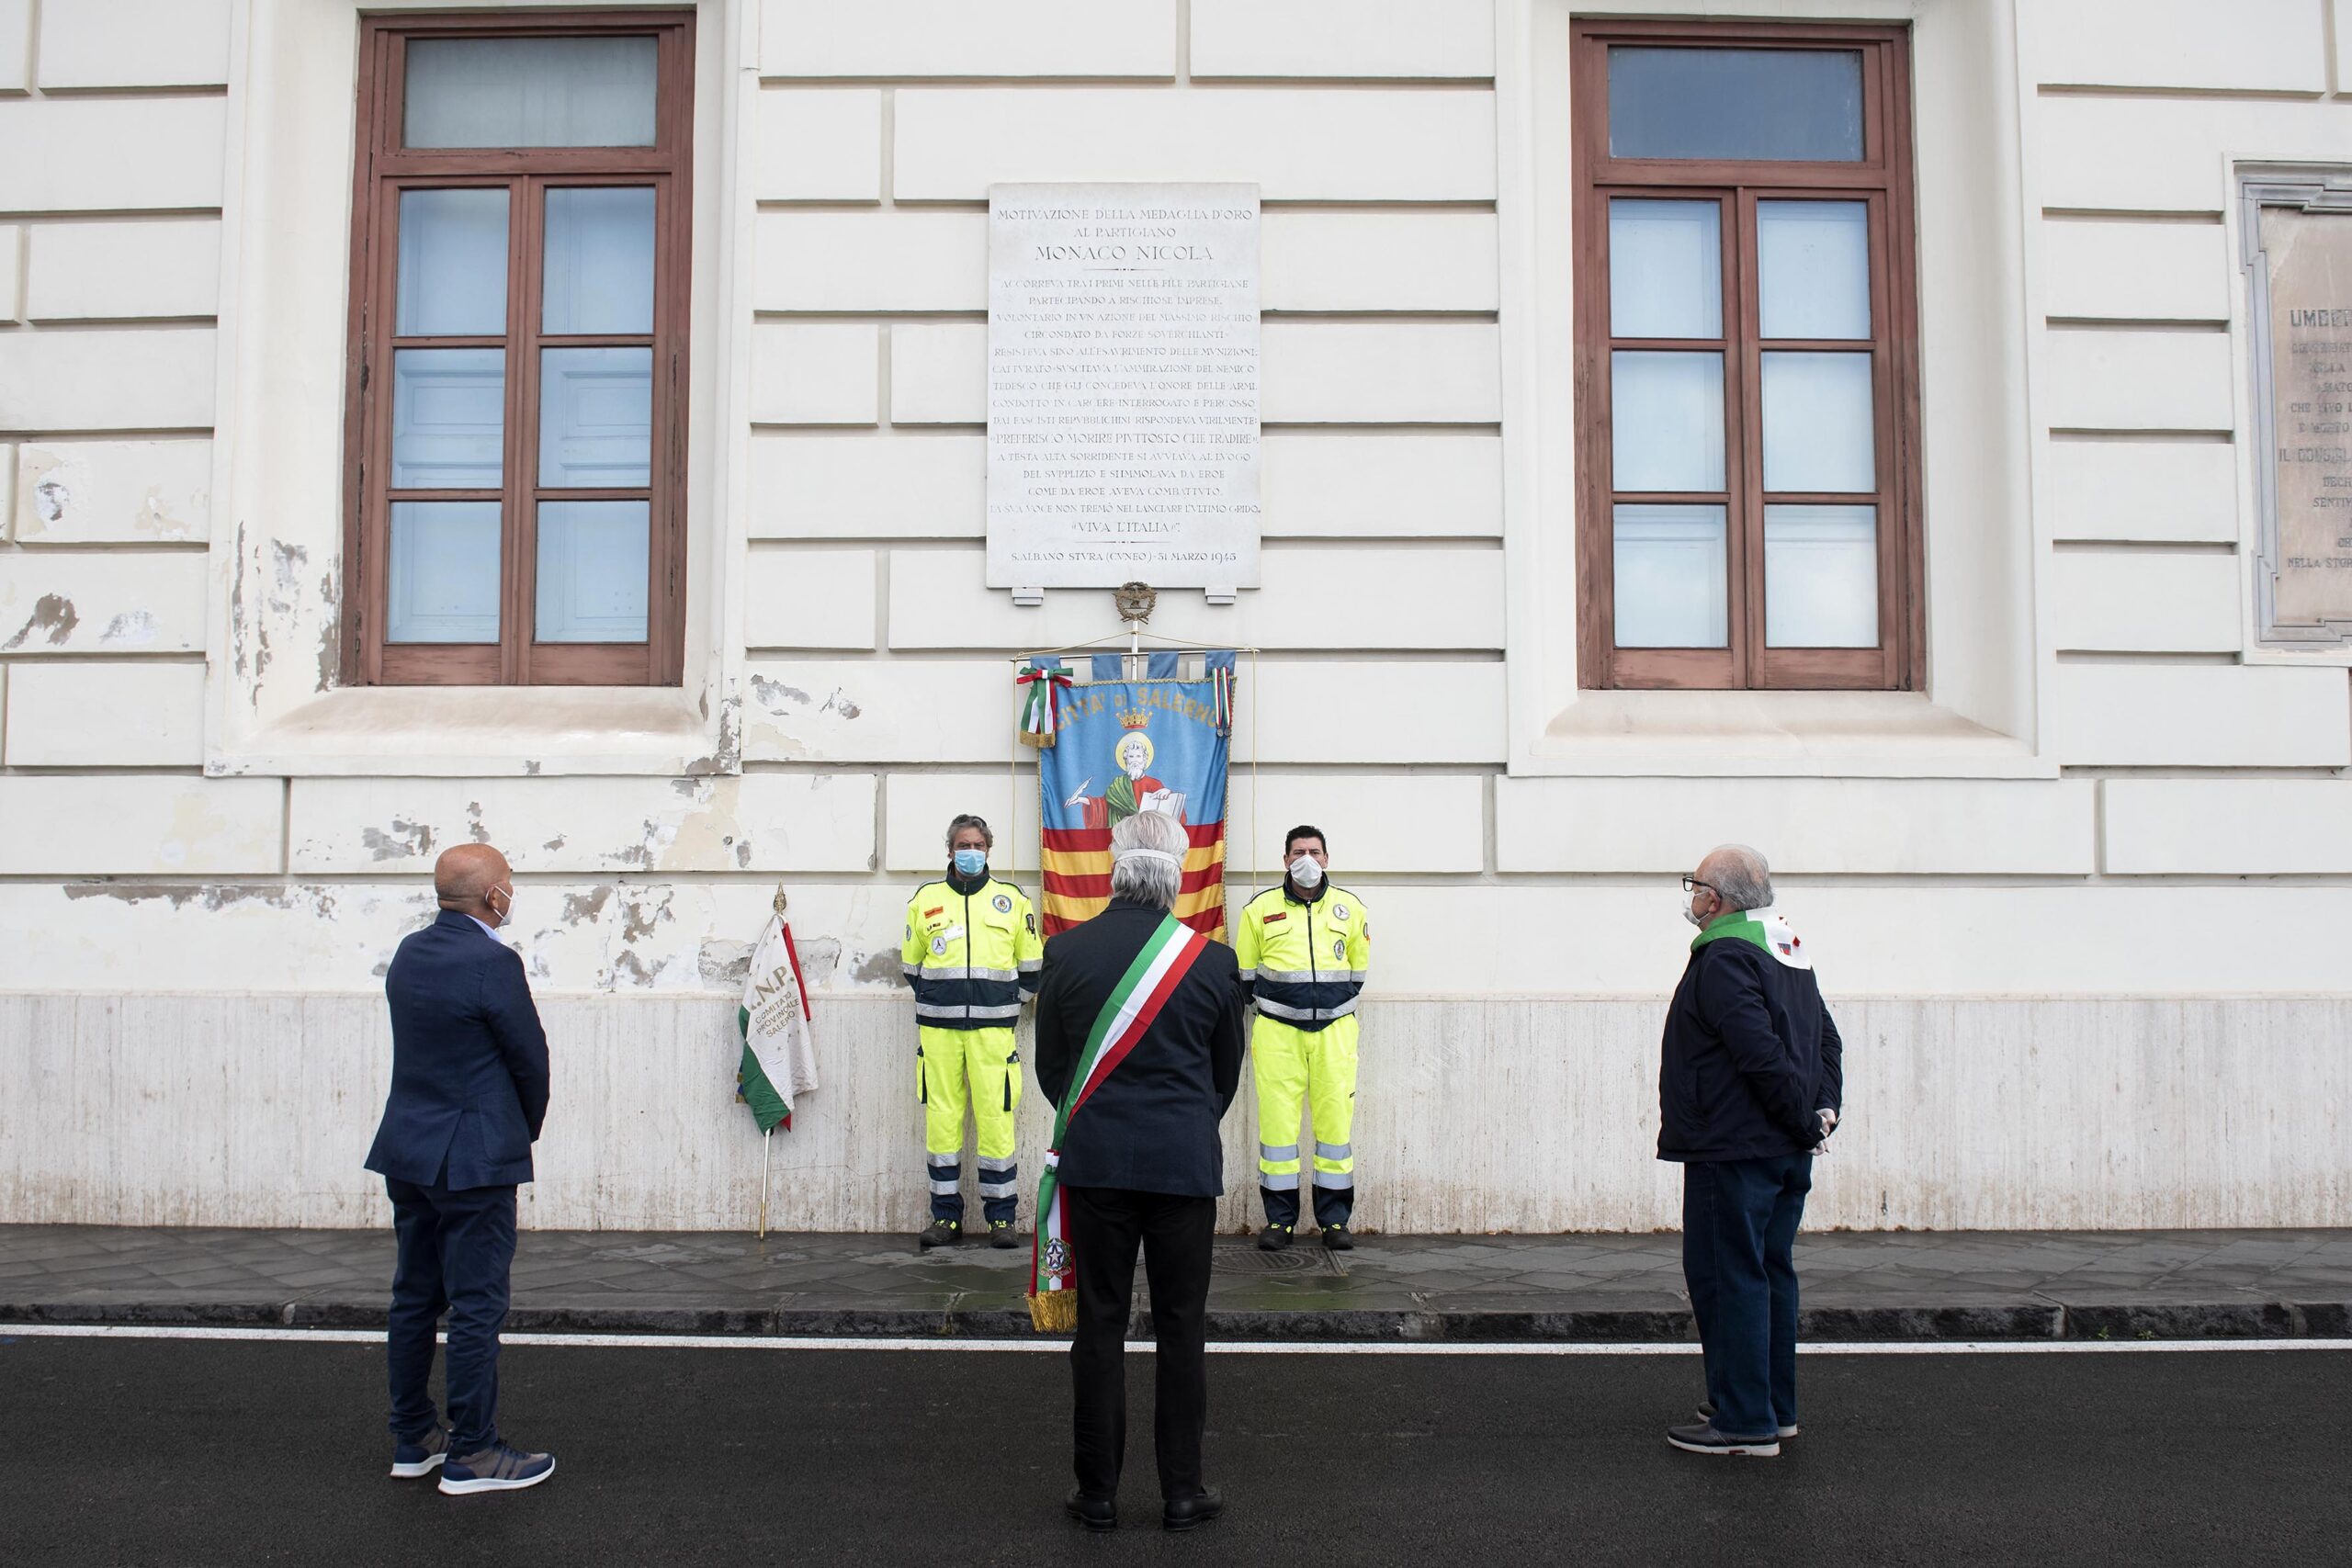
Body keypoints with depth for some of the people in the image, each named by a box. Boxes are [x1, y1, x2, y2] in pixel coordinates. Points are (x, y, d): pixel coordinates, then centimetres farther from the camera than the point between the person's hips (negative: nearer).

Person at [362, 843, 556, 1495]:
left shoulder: (409, 952, 7)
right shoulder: (493, 963, -18)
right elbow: (531, 1057, -11)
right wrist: (528, 1128, 9)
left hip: (408, 1151, 8)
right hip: (473, 1159, -8)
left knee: (415, 1296, 15)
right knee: (477, 1305, 0)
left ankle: (413, 1438, 26)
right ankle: (472, 1453, 7)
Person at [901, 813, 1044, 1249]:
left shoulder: (1012, 900, 7)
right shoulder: (925, 899, 10)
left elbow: (1031, 967, 13)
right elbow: (911, 965, 19)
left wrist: (1006, 1003, 9)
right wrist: (936, 1001, 13)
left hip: (992, 1029, -1)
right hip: (937, 1030, 1)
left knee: (996, 1119, -4)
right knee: (941, 1119, 2)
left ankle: (1001, 1216, 6)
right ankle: (946, 1216, 11)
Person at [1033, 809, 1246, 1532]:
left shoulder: (1067, 950, -4)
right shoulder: (1212, 959, -6)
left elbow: (1049, 1064, 6)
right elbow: (1227, 1072, 7)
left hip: (1095, 1162, 1)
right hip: (1186, 1165, 0)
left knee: (1100, 1325, 8)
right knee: (1182, 1329, 9)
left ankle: (1097, 1492, 15)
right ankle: (1182, 1491, 16)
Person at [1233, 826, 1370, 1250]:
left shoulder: (1351, 908, 8)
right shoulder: (1260, 909, 4)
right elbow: (1245, 972, 12)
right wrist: (1270, 1008, 10)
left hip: (1335, 1029, 1)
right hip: (1277, 1030, -1)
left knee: (1336, 1116, 0)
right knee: (1277, 1119, -3)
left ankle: (1335, 1218, 10)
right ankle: (1279, 1219, 6)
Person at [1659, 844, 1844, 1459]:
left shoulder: (1724, 959, -16)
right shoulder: (1789, 952, 14)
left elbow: (1761, 1055, -24)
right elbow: (1828, 1040, 16)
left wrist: (1805, 1117, -14)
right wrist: (1824, 1106, 7)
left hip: (1732, 1151, -10)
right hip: (1789, 1153, 10)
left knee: (1726, 1276, -3)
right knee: (1771, 1273, 16)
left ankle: (1743, 1420, 0)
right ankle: (1775, 1408, 24)